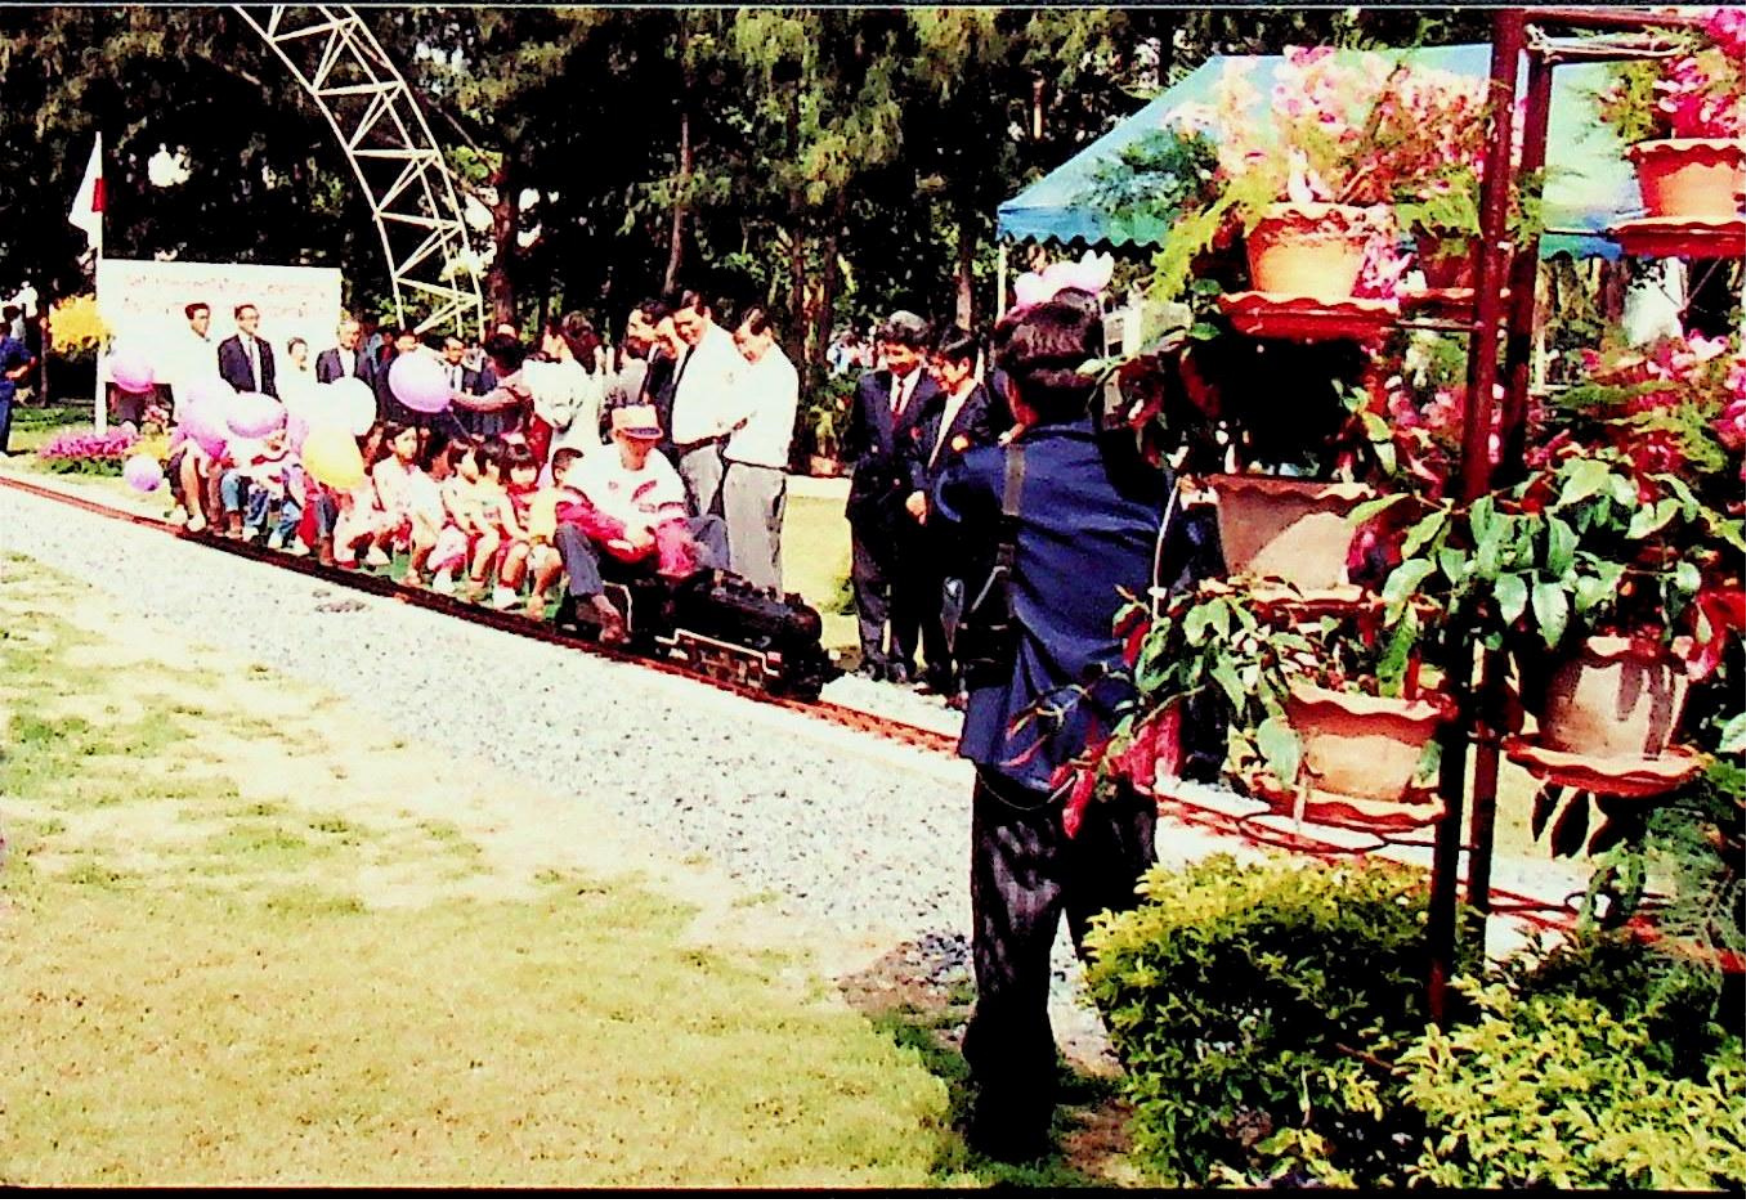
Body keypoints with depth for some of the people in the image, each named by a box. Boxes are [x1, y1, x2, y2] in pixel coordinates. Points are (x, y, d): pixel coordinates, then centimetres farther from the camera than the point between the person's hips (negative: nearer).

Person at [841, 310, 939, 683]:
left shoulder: (936, 393, -7)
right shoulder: (869, 385, 8)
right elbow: (852, 439, 19)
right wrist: (863, 462, 7)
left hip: (908, 498, -4)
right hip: (870, 495, 4)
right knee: (867, 579, 7)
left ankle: (902, 659, 14)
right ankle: (871, 656, 15)